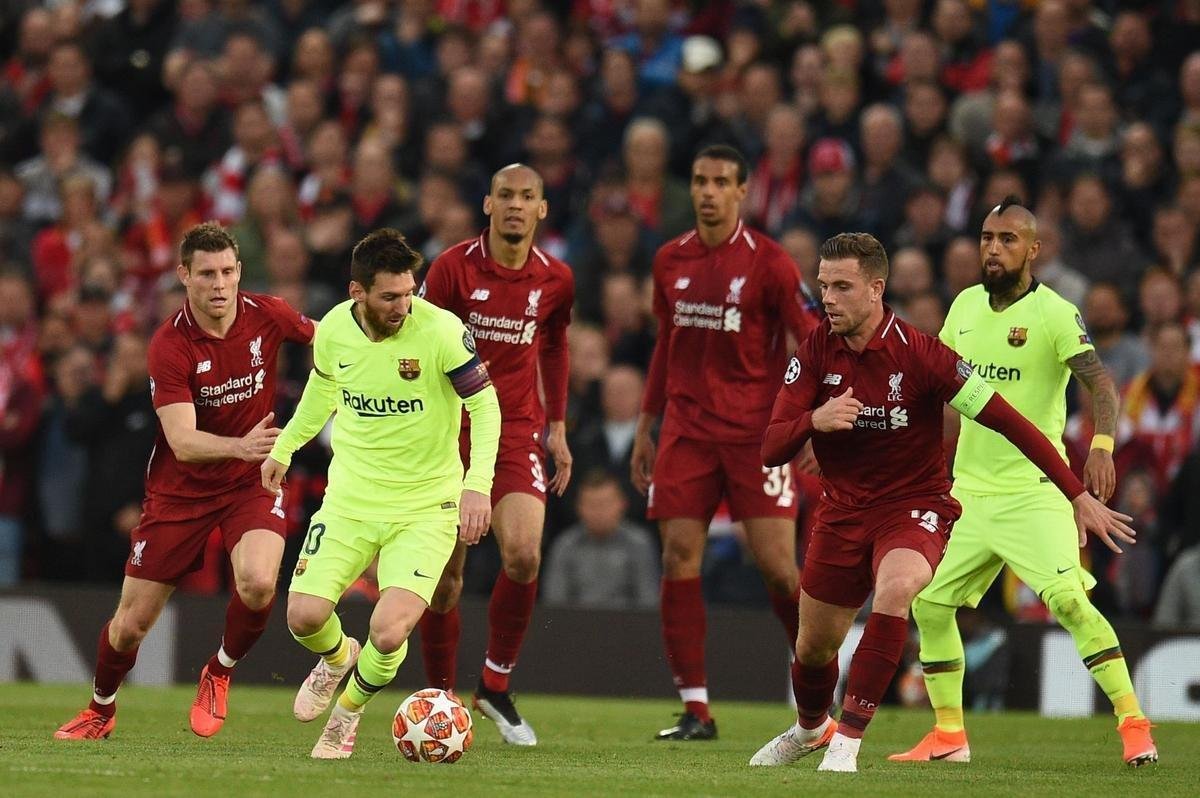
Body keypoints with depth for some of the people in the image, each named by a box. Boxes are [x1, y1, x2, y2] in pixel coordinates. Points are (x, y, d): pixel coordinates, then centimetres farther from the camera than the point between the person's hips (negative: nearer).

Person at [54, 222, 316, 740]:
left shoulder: (266, 316, -11)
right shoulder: (169, 346, -20)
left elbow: (326, 339, 12)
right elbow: (182, 441, -30)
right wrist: (239, 446, -47)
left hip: (251, 484, 1)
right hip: (179, 490, -1)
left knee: (258, 584, -28)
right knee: (131, 624, 2)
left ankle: (218, 675, 2)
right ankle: (101, 709, 34)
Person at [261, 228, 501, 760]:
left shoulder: (441, 331, -19)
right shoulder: (333, 330, -5)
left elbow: (484, 403, -11)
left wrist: (477, 485, -23)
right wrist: (285, 447, 27)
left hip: (425, 508, -3)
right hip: (350, 498, 3)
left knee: (389, 632, -20)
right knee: (304, 616, -11)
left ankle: (350, 708, 16)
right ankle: (338, 658, 29)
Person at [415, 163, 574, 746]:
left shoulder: (556, 281, 3)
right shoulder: (454, 267, -6)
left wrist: (557, 426, 20)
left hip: (517, 433, 1)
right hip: (451, 433, -1)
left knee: (523, 556, -20)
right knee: (445, 578, 0)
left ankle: (495, 685, -2)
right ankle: (439, 697, 18)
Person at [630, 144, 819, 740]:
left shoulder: (767, 262, -5)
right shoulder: (671, 261, 10)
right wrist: (645, 427, 18)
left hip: (755, 430, -4)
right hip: (686, 428, 4)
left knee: (775, 561, -10)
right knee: (678, 557, -5)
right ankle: (695, 710, -1)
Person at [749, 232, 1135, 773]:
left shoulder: (919, 354, -19)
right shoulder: (815, 352, -7)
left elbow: (1008, 422, -15)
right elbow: (771, 449, -10)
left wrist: (1079, 496, -15)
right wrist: (815, 420, -33)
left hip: (914, 506, -4)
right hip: (842, 510, 4)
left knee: (895, 589, -36)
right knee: (814, 646, 12)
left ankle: (848, 740, -26)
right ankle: (810, 728, 49)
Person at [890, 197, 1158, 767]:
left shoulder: (1054, 314, -11)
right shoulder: (967, 305, 8)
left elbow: (1100, 383, -22)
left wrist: (1101, 446, -38)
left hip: (1034, 490, -7)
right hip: (969, 490, 7)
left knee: (1068, 599, -21)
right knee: (929, 603, 4)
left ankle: (1133, 724, -16)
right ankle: (949, 736, 16)